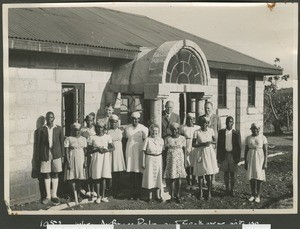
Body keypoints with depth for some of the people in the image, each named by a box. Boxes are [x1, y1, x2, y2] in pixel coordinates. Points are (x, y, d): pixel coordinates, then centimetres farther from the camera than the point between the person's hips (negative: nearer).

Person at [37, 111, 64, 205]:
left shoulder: (58, 129, 4)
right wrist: (40, 155, 0)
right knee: (46, 175, 3)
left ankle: (54, 195, 14)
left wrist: (62, 155, 2)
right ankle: (48, 196, 12)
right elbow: (39, 143, 5)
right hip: (45, 154, 0)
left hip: (56, 154, 0)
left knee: (55, 175, 5)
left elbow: (62, 142, 6)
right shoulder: (42, 129, 3)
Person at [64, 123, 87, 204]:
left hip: (81, 160, 3)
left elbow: (85, 151, 10)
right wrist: (68, 162, -10)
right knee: (72, 177, -5)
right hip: (72, 160, -3)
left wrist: (85, 161, 2)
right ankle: (75, 195, -3)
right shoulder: (68, 139, 0)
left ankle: (78, 194, 14)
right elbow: (66, 151, -3)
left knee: (80, 178, 2)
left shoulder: (83, 139, 10)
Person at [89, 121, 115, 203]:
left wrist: (106, 150, -12)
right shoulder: (93, 137, 2)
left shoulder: (107, 137, 5)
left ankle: (103, 196, 11)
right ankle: (98, 196, 7)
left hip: (105, 158, 1)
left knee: (104, 178, 3)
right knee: (97, 177, -1)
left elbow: (113, 148, 5)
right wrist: (97, 149, -14)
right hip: (96, 158, -1)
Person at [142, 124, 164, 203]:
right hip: (150, 159, -3)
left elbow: (162, 151, 10)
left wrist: (162, 162, 6)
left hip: (159, 159, 3)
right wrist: (143, 162, -6)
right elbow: (144, 152, -4)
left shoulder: (161, 140, 3)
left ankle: (158, 195, 21)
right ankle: (150, 196, 14)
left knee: (158, 176, 8)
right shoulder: (147, 140, -6)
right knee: (150, 176, 2)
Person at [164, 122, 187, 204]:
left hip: (179, 159, 0)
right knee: (171, 177, -2)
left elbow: (184, 150, 6)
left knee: (179, 177, 1)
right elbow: (166, 150, 6)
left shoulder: (182, 138, 5)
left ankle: (178, 195, 9)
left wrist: (184, 160, 0)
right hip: (170, 159, 0)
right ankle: (172, 196, 7)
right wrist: (165, 161, 0)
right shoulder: (167, 139, 4)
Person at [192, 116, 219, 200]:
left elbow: (215, 141, 13)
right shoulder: (197, 132, -5)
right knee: (200, 173, 3)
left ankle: (209, 192, 13)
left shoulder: (211, 130, 2)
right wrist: (203, 144, -16)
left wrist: (210, 142, -8)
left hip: (209, 153, 1)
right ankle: (200, 192, 16)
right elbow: (193, 144, -4)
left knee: (209, 174, -1)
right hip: (200, 153, -1)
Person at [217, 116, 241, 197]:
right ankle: (227, 189, 17)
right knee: (226, 172, 7)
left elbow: (238, 146, 2)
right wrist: (218, 157, 2)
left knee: (233, 173, 3)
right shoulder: (221, 132, 4)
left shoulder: (236, 133, 1)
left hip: (233, 155, -1)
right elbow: (218, 145, 6)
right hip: (224, 154, 1)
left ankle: (232, 190, 14)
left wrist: (238, 157, -3)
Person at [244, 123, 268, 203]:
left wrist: (265, 163, -10)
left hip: (260, 158, -3)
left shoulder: (263, 138, -4)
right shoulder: (248, 138, 4)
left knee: (259, 176, -4)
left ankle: (258, 195, 6)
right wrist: (245, 163, 3)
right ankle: (253, 195, 15)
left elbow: (266, 151, -5)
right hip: (251, 158, 3)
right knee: (251, 176, 4)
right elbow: (246, 151, 6)